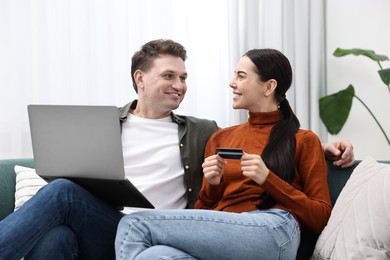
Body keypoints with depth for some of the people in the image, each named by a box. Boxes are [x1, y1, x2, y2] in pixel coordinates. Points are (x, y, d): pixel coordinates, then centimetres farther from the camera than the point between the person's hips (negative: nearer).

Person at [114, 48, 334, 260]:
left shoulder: (303, 140, 15)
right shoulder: (221, 138, 27)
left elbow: (321, 218, 6)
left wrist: (268, 179, -4)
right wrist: (212, 185, 6)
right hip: (221, 237, 5)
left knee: (135, 225, -23)